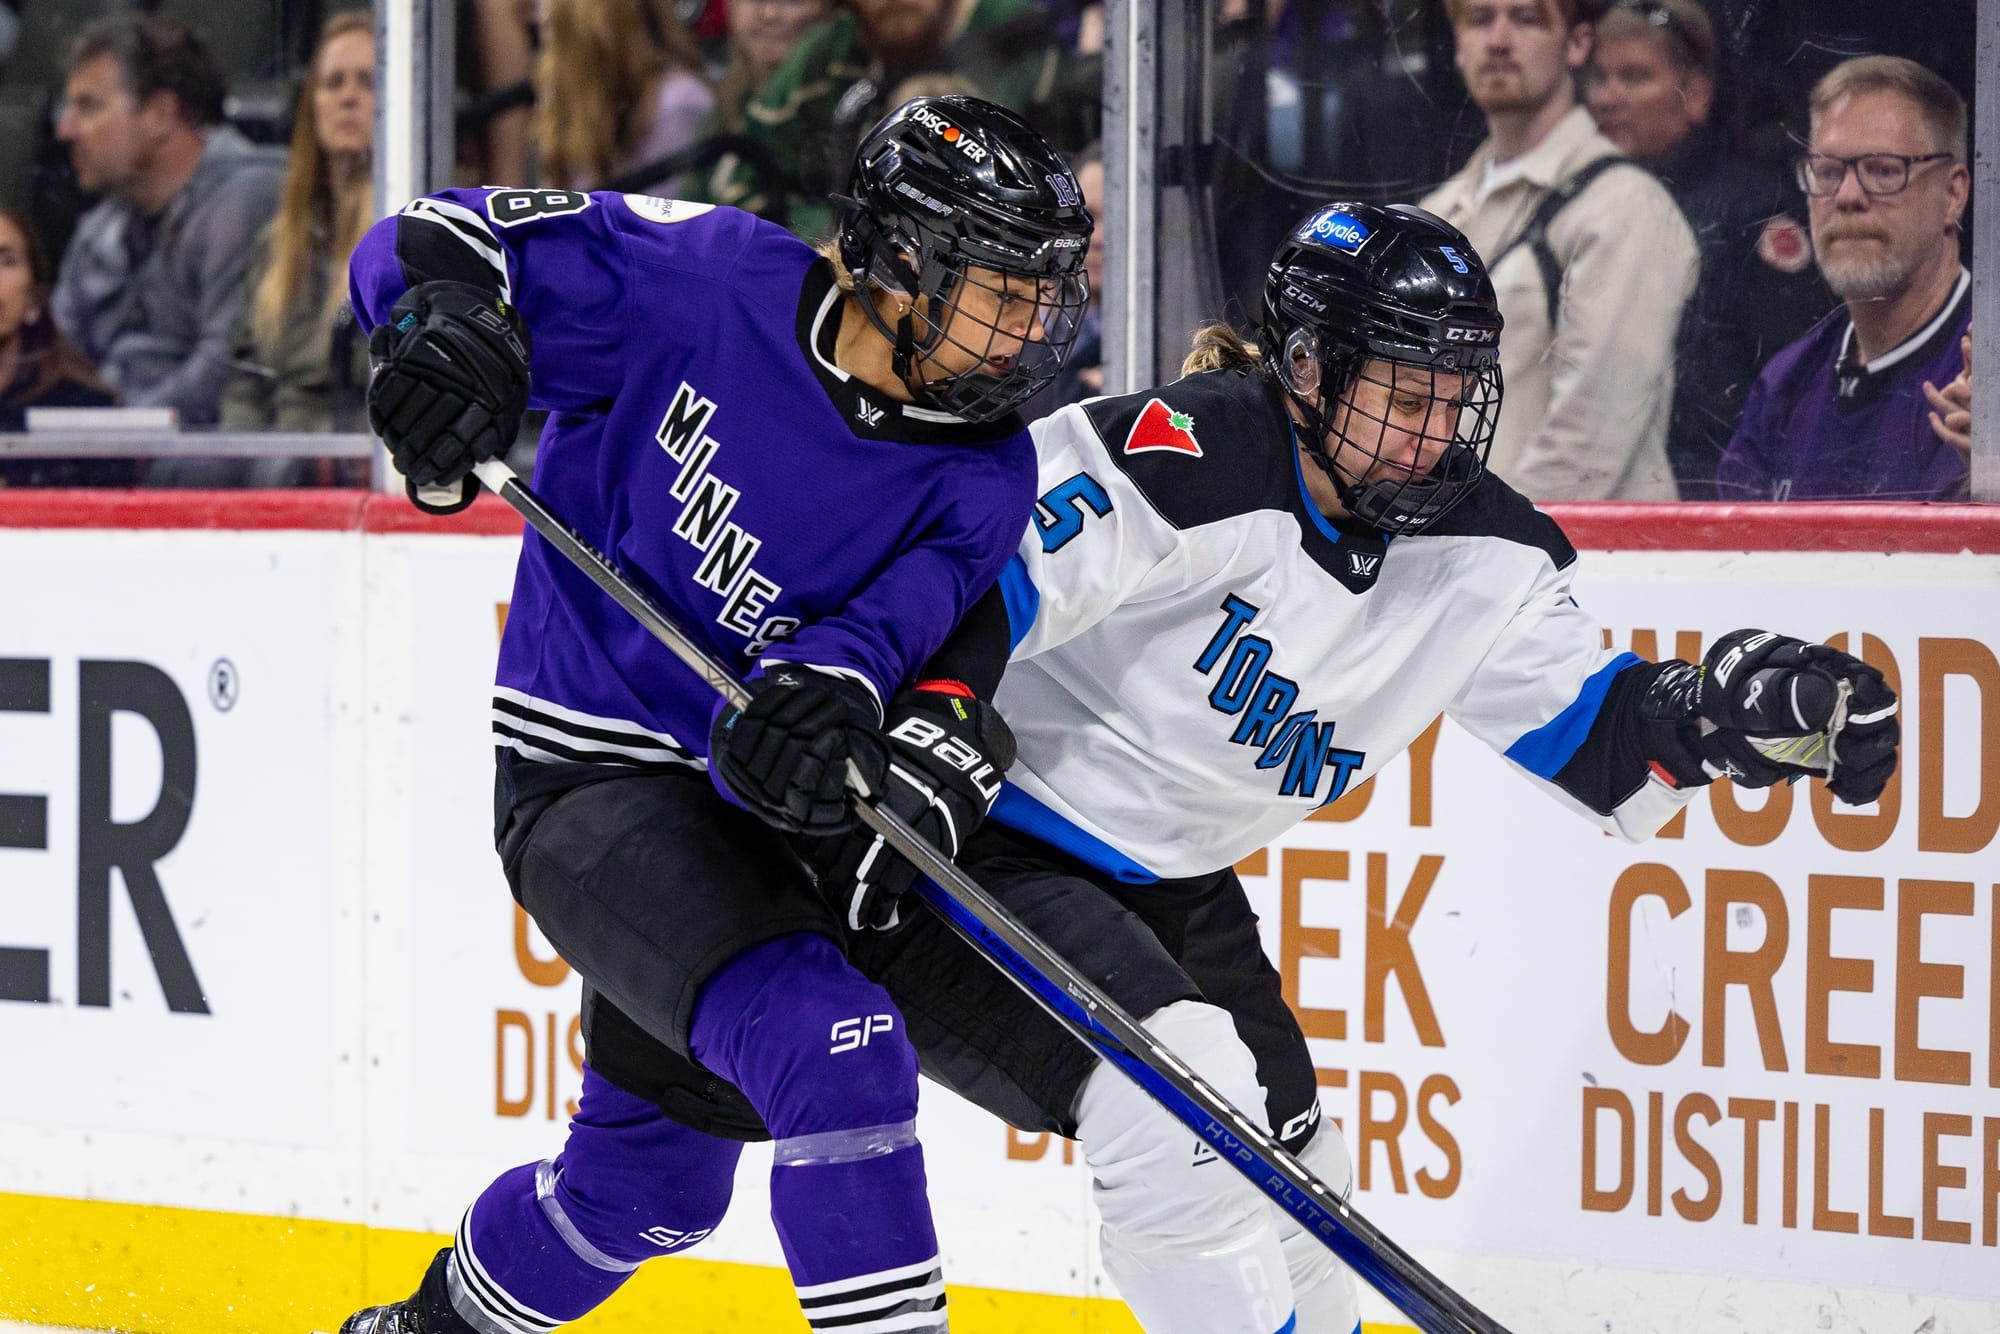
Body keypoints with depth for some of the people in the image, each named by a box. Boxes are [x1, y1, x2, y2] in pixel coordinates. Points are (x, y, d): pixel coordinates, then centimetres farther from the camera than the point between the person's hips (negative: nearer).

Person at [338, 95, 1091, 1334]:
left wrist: (831, 681, -45)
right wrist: (453, 328, -33)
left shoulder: (984, 473, -6)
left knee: (647, 1184, 24)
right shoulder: (710, 282, -17)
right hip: (592, 778, -7)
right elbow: (433, 241, -10)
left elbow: (911, 619, -22)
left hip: (741, 811, 7)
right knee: (834, 1042, -28)